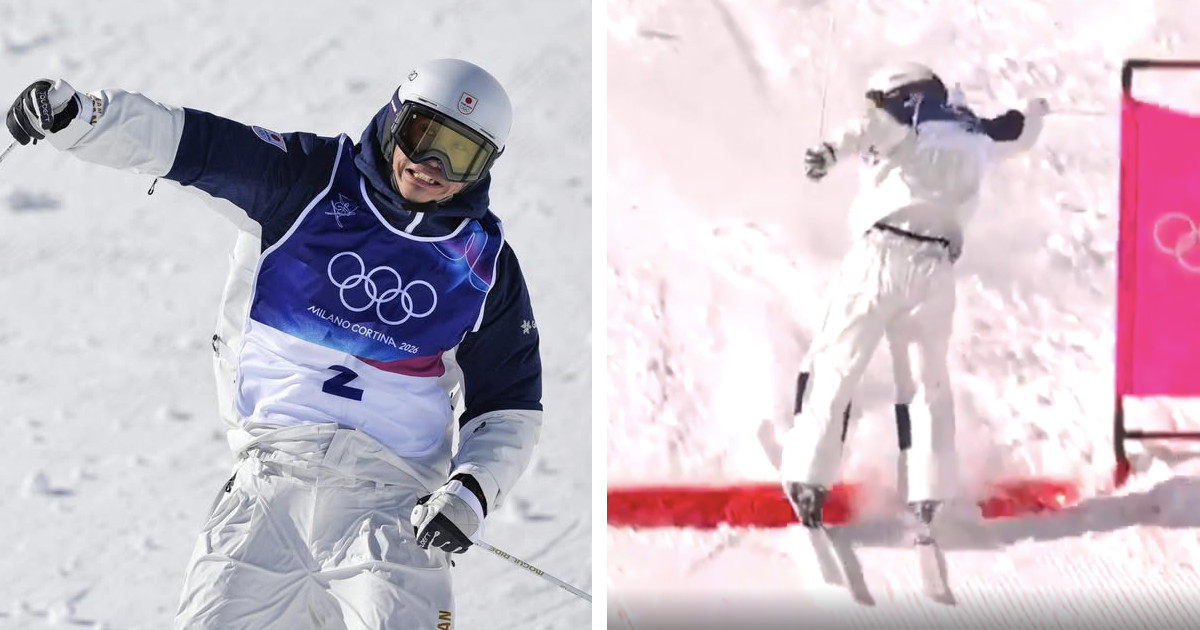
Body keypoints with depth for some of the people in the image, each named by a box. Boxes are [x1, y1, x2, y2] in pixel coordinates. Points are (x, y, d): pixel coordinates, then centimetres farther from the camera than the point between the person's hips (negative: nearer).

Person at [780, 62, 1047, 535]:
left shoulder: (907, 125, 5)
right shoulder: (976, 138, 20)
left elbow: (869, 128, -19)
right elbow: (1017, 135, 42)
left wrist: (832, 151, -37)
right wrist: (1034, 114, 65)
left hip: (881, 254, -4)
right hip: (935, 270, 4)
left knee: (836, 367, 0)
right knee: (927, 382, 14)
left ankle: (809, 480, -10)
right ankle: (927, 494, 5)